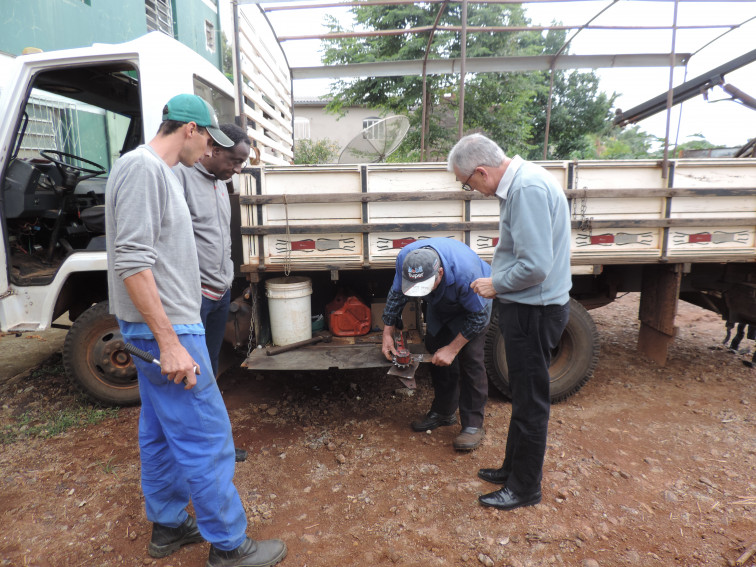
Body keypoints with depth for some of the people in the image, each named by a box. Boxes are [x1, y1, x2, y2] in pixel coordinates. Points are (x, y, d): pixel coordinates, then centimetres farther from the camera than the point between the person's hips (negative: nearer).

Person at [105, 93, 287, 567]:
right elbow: (132, 261, -23)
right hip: (166, 328, -11)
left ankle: (168, 527, 33)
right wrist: (169, 342, -25)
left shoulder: (160, 171, 16)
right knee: (207, 438, -2)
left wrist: (190, 290, 23)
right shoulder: (141, 167, -15)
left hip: (162, 325, 11)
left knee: (160, 433, 18)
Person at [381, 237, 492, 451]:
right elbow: (396, 294, -9)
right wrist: (388, 333, -7)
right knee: (435, 349, 5)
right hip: (440, 303, 5)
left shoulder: (466, 272, -44)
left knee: (470, 357, -15)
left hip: (473, 301, -5)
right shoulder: (405, 258, -30)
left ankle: (474, 424, -3)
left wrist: (452, 349, -24)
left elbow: (478, 316, -27)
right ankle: (443, 412, 22)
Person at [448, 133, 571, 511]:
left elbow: (536, 266, -28)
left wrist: (495, 285, -13)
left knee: (530, 401, 5)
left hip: (534, 311, -10)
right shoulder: (518, 182, 9)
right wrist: (496, 279, 7)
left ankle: (525, 489, 24)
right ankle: (513, 468, 39)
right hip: (527, 307, 10)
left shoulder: (528, 189, -23)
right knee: (523, 395, 21)